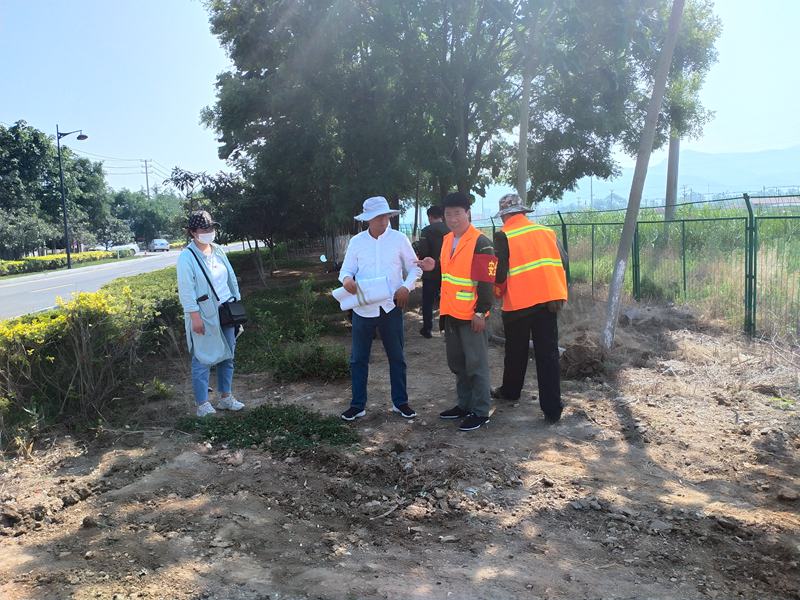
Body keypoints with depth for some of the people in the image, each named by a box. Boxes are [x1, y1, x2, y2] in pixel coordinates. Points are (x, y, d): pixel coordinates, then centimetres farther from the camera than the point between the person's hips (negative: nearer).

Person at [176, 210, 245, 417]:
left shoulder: (218, 251, 9)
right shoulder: (187, 257, -10)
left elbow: (231, 278, 16)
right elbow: (186, 289, -14)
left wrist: (237, 302, 14)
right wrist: (195, 317, -17)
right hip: (204, 317, -6)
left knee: (227, 356, 12)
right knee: (203, 360, -1)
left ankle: (226, 397, 26)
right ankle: (202, 405, 9)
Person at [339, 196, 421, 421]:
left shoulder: (399, 239, -2)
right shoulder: (356, 242, 0)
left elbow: (414, 267, 5)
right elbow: (346, 270, 2)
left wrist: (407, 287, -12)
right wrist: (347, 279, -21)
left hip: (391, 307, 0)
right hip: (363, 308, 1)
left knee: (396, 357, 11)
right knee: (358, 359, 7)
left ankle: (400, 402, 26)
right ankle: (358, 405, 19)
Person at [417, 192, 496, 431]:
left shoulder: (481, 243, -13)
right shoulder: (446, 240, 11)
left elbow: (486, 281, -16)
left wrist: (481, 312, -18)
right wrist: (433, 267, 4)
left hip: (471, 315, -8)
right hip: (450, 313, 8)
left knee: (476, 364, 0)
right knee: (457, 363, 17)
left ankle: (481, 411, 10)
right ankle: (464, 404, 30)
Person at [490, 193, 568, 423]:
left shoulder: (503, 236, -8)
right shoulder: (546, 231, 6)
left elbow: (499, 271, -12)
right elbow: (562, 262, 10)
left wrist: (499, 291, 8)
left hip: (519, 301, -3)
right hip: (548, 298, 3)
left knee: (516, 351, 17)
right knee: (548, 354, 4)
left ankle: (510, 391, 36)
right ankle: (552, 409, 3)